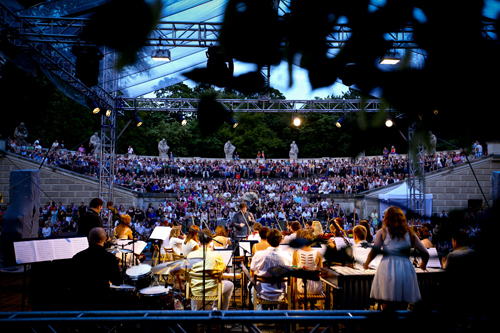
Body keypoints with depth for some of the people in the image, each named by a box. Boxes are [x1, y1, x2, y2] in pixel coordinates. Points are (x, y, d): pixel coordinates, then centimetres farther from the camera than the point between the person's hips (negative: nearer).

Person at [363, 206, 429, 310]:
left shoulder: (382, 232, 9)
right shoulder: (410, 233, 14)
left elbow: (374, 250, -5)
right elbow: (425, 253, 10)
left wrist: (366, 264, 11)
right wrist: (423, 264, 30)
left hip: (387, 268, -2)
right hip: (406, 269, 2)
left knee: (387, 308, 7)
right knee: (402, 308, 12)